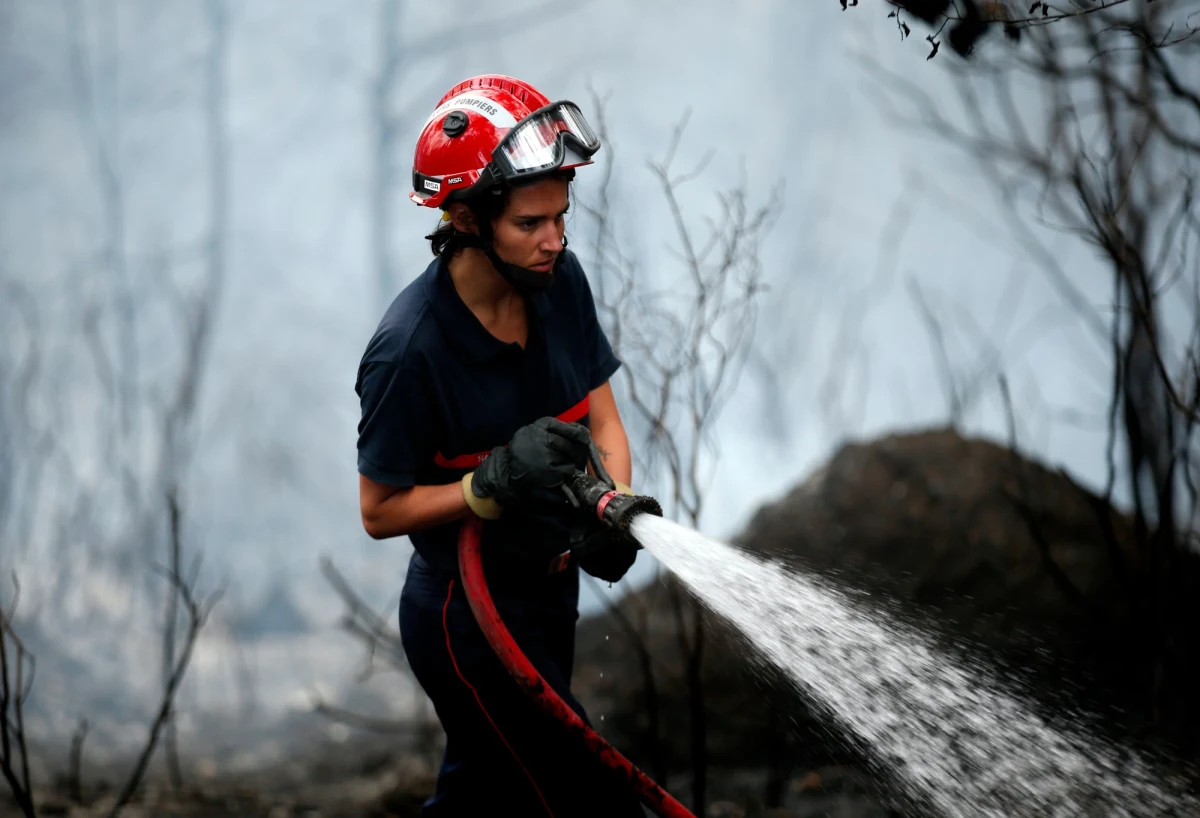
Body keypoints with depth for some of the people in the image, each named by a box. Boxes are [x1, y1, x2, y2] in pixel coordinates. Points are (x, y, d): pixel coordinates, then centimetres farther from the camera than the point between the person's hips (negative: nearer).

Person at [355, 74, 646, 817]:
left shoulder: (559, 281, -8)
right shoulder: (411, 349, -27)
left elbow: (602, 419, 1)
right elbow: (380, 511, -17)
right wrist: (495, 484, -31)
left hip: (546, 596, 7)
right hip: (471, 627, -7)